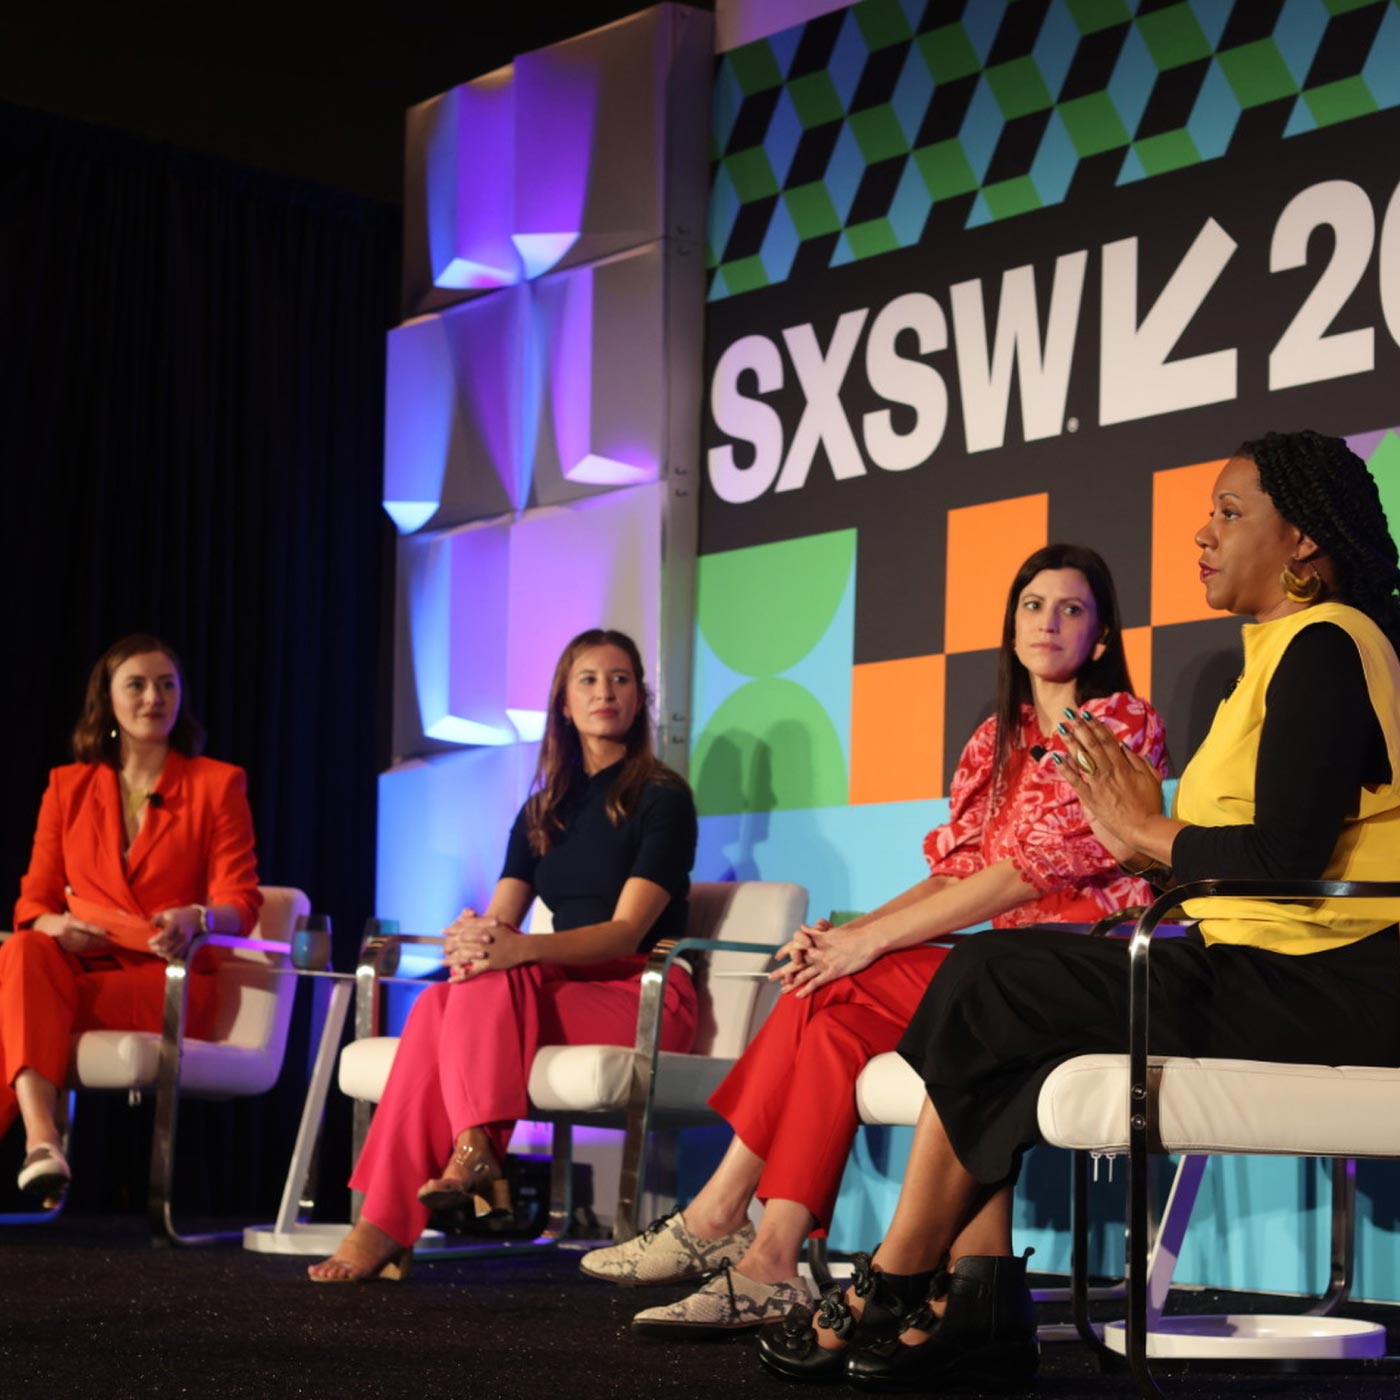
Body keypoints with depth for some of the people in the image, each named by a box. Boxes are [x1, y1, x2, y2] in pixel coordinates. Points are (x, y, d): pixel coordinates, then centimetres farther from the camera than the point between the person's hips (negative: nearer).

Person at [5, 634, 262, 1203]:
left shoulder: (217, 784, 10)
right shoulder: (67, 787, 19)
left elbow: (240, 901, 0)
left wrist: (196, 920, -25)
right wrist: (55, 926, -14)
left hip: (170, 985, -3)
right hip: (82, 965, 3)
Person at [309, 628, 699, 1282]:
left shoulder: (662, 797, -1)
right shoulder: (542, 811, 19)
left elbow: (627, 930, -13)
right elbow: (500, 916, 8)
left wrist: (523, 948, -30)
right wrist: (471, 939, -19)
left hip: (642, 998, -5)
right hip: (564, 994, 5)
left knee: (494, 980, -32)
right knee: (437, 1005, -27)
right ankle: (380, 1228, -38)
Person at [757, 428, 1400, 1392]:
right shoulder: (1284, 648, 22)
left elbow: (1287, 854, -22)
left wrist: (1147, 831, -8)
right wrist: (1149, 842, 2)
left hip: (1311, 989, -10)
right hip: (1262, 975, 10)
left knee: (990, 989, -9)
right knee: (989, 979, 0)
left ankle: (893, 1294, 2)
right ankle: (977, 1304, -10)